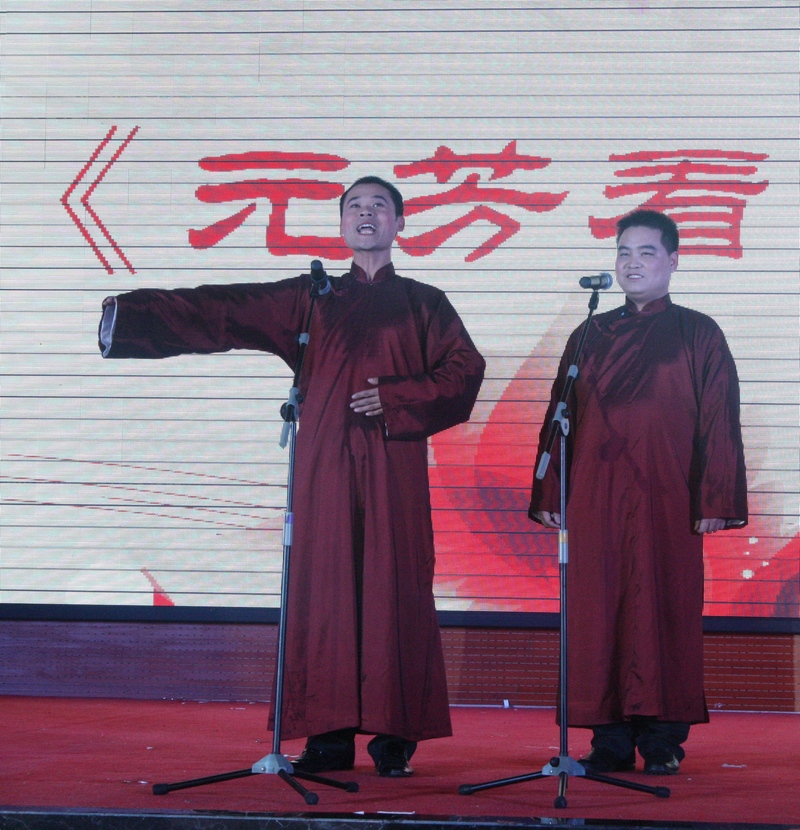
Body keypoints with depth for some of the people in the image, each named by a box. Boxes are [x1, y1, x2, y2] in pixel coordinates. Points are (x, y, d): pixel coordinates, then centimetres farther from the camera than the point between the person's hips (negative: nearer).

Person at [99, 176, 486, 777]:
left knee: (393, 586, -6)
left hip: (394, 463, -1)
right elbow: (222, 312, 6)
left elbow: (465, 370, 3)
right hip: (326, 461, 1)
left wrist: (397, 397, -10)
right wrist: (133, 316, -3)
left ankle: (395, 735, -2)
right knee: (324, 586, -3)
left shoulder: (423, 303, 12)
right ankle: (329, 737, -1)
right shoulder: (310, 298, 14)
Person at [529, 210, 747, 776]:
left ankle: (663, 739, 3)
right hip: (596, 498, 3)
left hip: (666, 496, -3)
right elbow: (560, 418, 14)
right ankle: (611, 742, 5)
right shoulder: (591, 336, 14)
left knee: (664, 610, -3)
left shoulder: (698, 335, 5)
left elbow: (720, 424, 1)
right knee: (599, 612, 0)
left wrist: (714, 500, -7)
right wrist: (550, 494, 6)